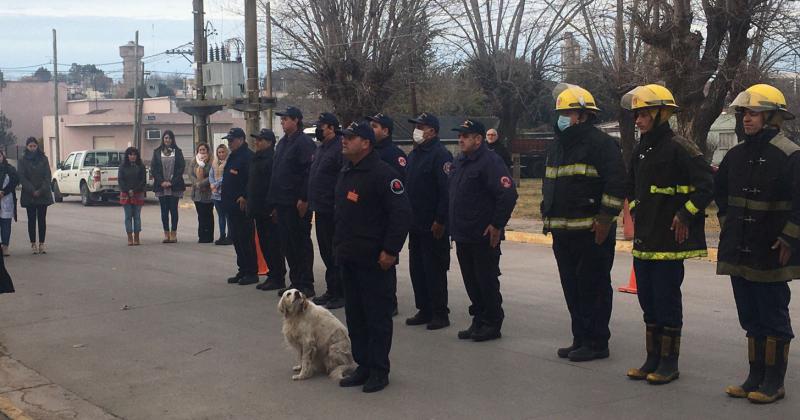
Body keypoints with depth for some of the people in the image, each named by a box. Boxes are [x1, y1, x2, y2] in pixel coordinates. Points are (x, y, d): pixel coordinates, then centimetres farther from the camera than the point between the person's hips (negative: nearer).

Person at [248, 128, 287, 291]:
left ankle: (278, 278, 2)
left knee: (273, 244, -4)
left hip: (269, 210, -10)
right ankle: (273, 275, 20)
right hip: (259, 210, 10)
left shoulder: (273, 159, -14)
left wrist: (273, 207, -23)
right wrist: (251, 206, 19)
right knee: (264, 244, 12)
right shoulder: (257, 159, 17)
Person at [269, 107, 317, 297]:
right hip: (283, 203, 9)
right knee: (287, 244, 11)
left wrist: (304, 199, -22)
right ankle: (295, 282, 20)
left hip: (297, 204, -9)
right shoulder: (282, 143, 17)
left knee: (301, 243, -2)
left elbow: (309, 172, -18)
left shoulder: (304, 143, -11)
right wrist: (275, 202, 17)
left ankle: (306, 285, 4)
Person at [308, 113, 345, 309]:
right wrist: (312, 203, 18)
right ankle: (331, 291, 25)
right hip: (321, 210, 10)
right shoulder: (320, 149, 15)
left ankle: (340, 293, 5)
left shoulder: (340, 149, -15)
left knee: (335, 253, -3)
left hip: (333, 212, -10)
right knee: (326, 252, 15)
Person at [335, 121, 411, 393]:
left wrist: (390, 250, -19)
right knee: (354, 315, 13)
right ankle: (363, 366, 23)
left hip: (374, 259, -9)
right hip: (348, 257, 9)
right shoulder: (345, 173, 15)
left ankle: (379, 371, 9)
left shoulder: (382, 174, -14)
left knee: (377, 316, 0)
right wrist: (339, 245, 19)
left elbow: (401, 214, -18)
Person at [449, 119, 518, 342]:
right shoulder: (460, 162, 14)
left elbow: (508, 194, -21)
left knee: (487, 281, 0)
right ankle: (479, 321, 25)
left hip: (484, 237, -9)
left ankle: (493, 324, 11)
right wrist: (455, 225, 18)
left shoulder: (490, 162, -14)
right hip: (463, 236, 9)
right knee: (471, 281, 14)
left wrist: (497, 225, -19)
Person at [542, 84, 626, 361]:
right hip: (562, 233, 9)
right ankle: (580, 339, 23)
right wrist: (548, 218, 20)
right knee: (572, 288, 13)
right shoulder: (557, 146, 17)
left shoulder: (601, 143, -9)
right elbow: (548, 186, 26)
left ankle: (596, 343, 7)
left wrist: (604, 221, -19)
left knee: (593, 288, -2)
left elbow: (616, 184, -16)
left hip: (591, 233, -8)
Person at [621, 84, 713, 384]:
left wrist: (685, 215, -17)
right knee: (647, 300, 12)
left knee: (667, 300, -1)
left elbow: (706, 184, -17)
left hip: (669, 240, -8)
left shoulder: (679, 148, -12)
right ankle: (653, 359, 23)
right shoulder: (641, 150, 14)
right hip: (643, 239, 8)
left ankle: (669, 363, 10)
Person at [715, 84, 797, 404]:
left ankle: (774, 382, 13)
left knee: (774, 318, 3)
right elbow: (719, 190, 24)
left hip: (771, 254, -7)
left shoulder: (788, 155, -13)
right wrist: (727, 222, 18)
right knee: (751, 318, 14)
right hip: (739, 251, 7)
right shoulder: (737, 154, 9)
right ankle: (755, 377, 23)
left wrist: (788, 239, -17)